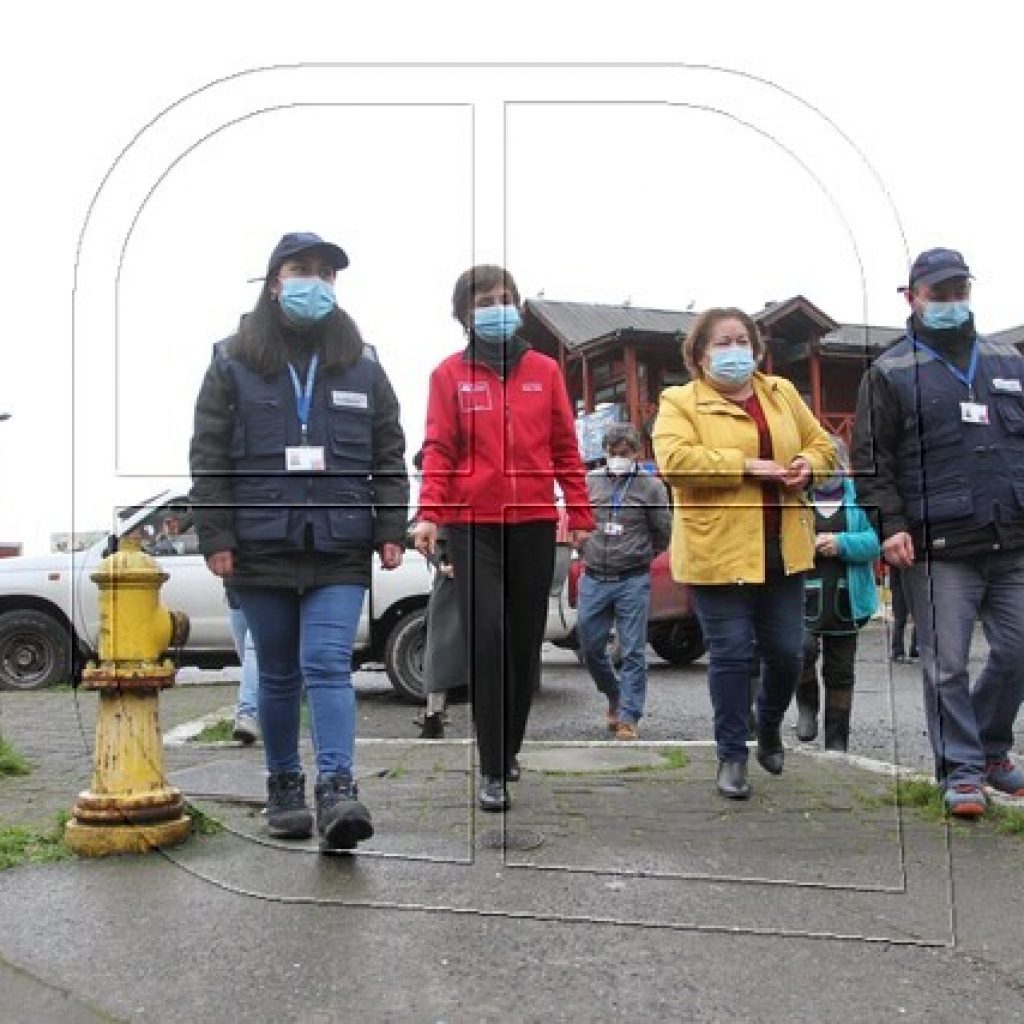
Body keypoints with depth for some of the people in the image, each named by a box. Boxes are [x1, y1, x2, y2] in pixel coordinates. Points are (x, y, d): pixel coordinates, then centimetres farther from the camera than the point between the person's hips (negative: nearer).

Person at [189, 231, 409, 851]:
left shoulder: (363, 364, 10)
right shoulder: (233, 363, 7)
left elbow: (389, 456, 9)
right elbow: (209, 456, 3)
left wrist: (390, 531, 1)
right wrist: (216, 536, -4)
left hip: (341, 550, 0)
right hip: (262, 548, 1)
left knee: (328, 664, -13)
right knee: (279, 676, 10)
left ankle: (338, 790, -16)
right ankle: (285, 787, 22)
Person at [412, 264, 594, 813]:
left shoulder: (545, 370, 11)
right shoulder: (449, 374, 5)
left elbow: (565, 448, 11)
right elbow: (439, 449, -2)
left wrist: (580, 514, 7)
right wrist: (429, 512, -16)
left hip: (534, 524, 3)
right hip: (473, 525, -3)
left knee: (525, 642, 9)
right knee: (486, 639, -10)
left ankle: (509, 748, 27)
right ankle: (493, 771, -3)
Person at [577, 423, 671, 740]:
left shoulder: (651, 486, -2)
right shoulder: (590, 481, 4)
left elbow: (664, 532, 5)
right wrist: (590, 551, 11)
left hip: (633, 581, -3)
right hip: (593, 579, 3)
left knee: (633, 651, 0)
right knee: (590, 647, 11)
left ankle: (628, 717, 8)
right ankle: (615, 696, 34)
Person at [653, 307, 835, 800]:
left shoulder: (782, 393, 14)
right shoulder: (680, 402, -3)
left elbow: (821, 444, 20)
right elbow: (673, 459, -20)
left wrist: (806, 465, -4)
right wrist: (748, 466, -22)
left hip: (782, 549, 5)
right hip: (719, 551, -5)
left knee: (787, 651, 11)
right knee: (731, 653, 0)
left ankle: (769, 727, 39)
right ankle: (732, 755, 16)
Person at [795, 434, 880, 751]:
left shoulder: (859, 495, 6)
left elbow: (876, 541, -2)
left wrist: (842, 544, -17)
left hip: (845, 598, 2)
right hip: (803, 593, -2)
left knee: (840, 672, 8)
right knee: (803, 647, -25)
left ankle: (837, 743, 22)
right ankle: (807, 703, 6)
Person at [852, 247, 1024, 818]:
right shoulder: (892, 373, 3)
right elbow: (871, 460, -1)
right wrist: (892, 524, -11)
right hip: (939, 550, -4)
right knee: (947, 665, 0)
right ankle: (962, 771, 13)